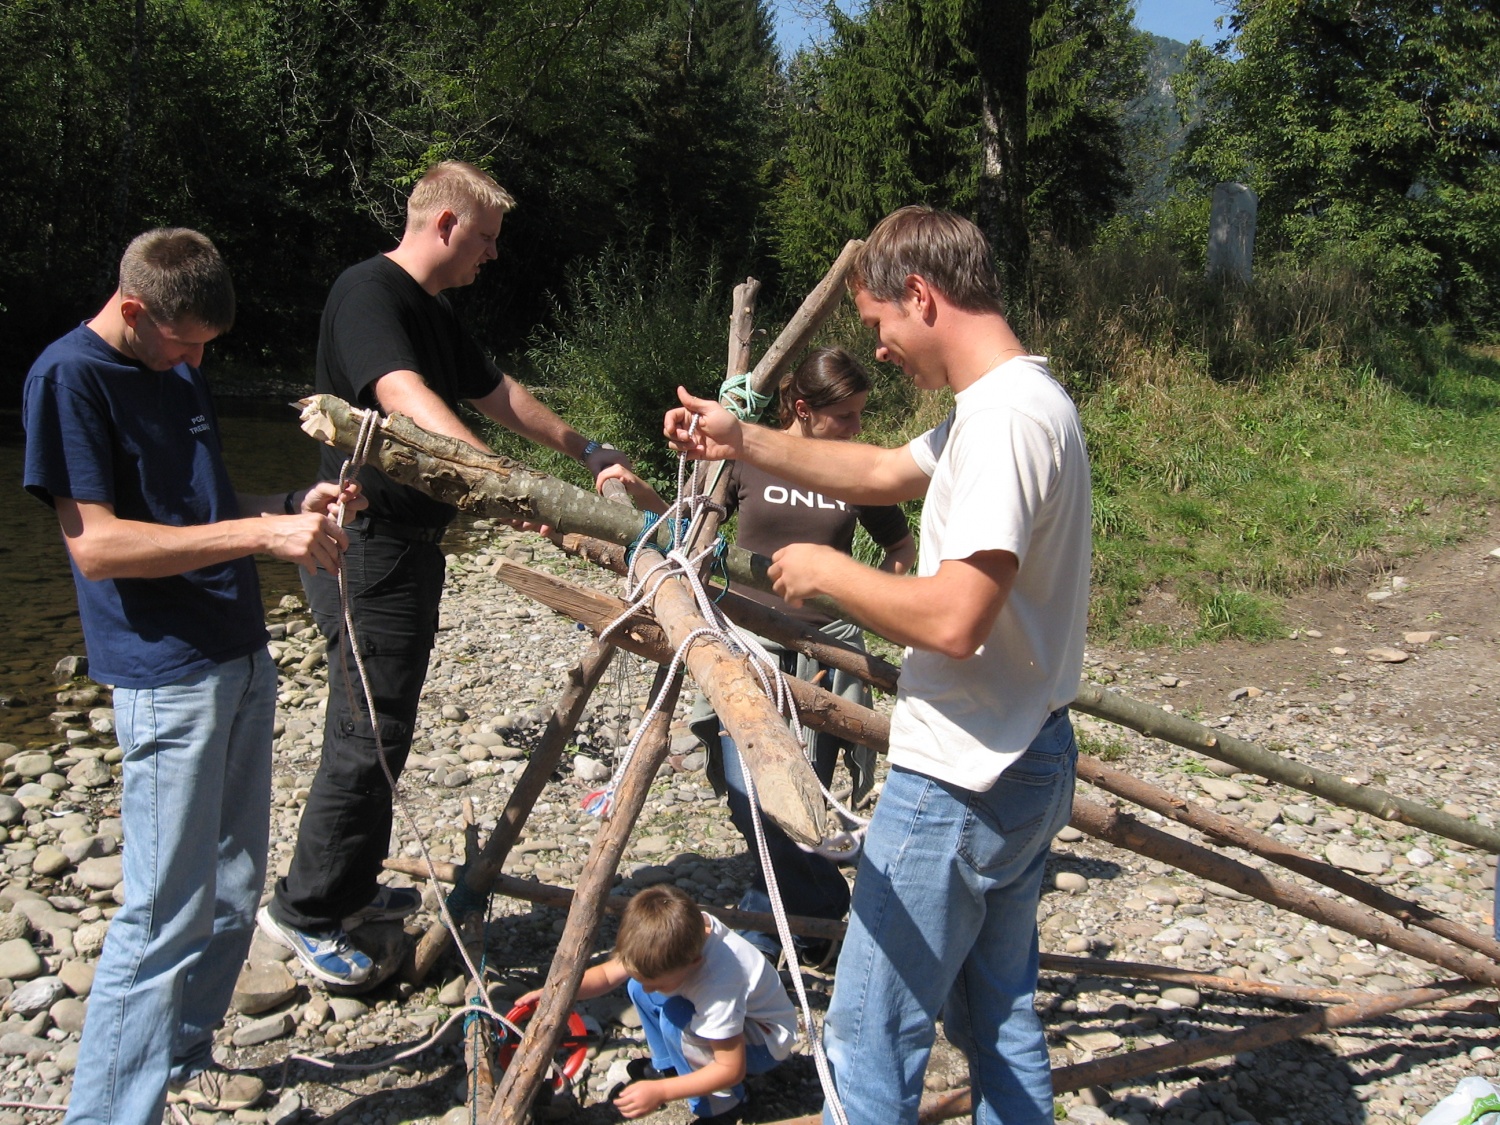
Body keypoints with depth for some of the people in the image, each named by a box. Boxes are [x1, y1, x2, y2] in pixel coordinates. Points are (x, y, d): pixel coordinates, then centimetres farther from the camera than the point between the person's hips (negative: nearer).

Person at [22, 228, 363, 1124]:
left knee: (235, 892, 15)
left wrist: (294, 506, 5)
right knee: (168, 914, -6)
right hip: (167, 677, -8)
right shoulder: (70, 375, -10)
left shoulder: (180, 370, 15)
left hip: (243, 658, 9)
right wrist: (262, 533, -23)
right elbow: (96, 545, -18)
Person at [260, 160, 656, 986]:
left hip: (410, 544, 10)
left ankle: (350, 891, 28)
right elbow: (405, 398, -31)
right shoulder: (369, 292, -14)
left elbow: (499, 395, 23)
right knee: (367, 733, -5)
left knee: (385, 726, 16)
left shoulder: (433, 313, 17)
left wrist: (589, 455, 20)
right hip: (366, 543, -10)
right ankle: (305, 910, 8)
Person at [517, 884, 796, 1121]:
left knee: (675, 1021, -30)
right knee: (637, 986, -4)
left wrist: (660, 1092, -33)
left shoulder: (718, 983, -40)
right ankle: (668, 1066, 16)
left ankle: (721, 1105, -8)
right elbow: (608, 973, -9)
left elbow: (732, 1069, -32)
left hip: (767, 1039, -7)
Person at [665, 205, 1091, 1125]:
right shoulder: (1020, 402, 12)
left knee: (872, 1034, 2)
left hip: (960, 783, -11)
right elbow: (882, 473, 21)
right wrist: (745, 443, 13)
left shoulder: (1005, 417, -22)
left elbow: (951, 619, -29)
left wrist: (827, 570, -14)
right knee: (999, 1017, 21)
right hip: (1025, 765, 11)